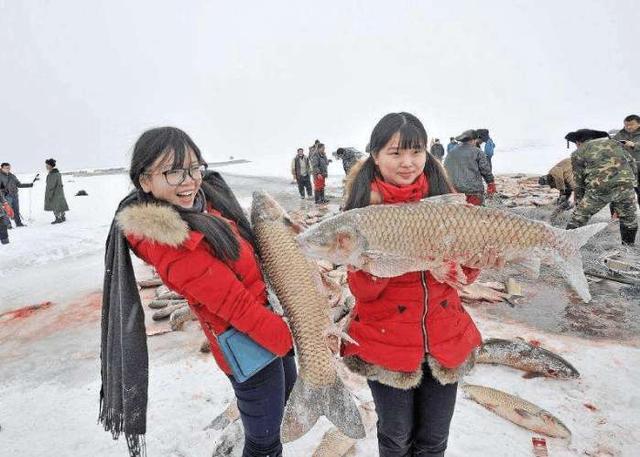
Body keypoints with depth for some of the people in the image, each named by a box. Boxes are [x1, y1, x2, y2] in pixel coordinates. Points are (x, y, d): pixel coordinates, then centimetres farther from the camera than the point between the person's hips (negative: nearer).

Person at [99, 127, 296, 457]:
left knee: (286, 388, 32)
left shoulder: (206, 196, -3)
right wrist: (291, 339, -19)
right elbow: (235, 303, -26)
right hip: (249, 344, -9)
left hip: (271, 318, 9)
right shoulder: (169, 243, -27)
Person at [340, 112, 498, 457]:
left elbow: (464, 274, 1)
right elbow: (362, 291, -12)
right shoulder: (365, 207, -10)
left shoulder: (444, 197, -3)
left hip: (444, 340, 3)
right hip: (387, 344, -2)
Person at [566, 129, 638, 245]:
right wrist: (632, 182, 22)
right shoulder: (613, 142, 24)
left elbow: (579, 182, 13)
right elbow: (631, 162, 16)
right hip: (626, 184, 3)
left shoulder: (578, 154, 14)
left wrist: (578, 203, 19)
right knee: (629, 218, 22)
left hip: (600, 188, -3)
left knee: (578, 218, 9)